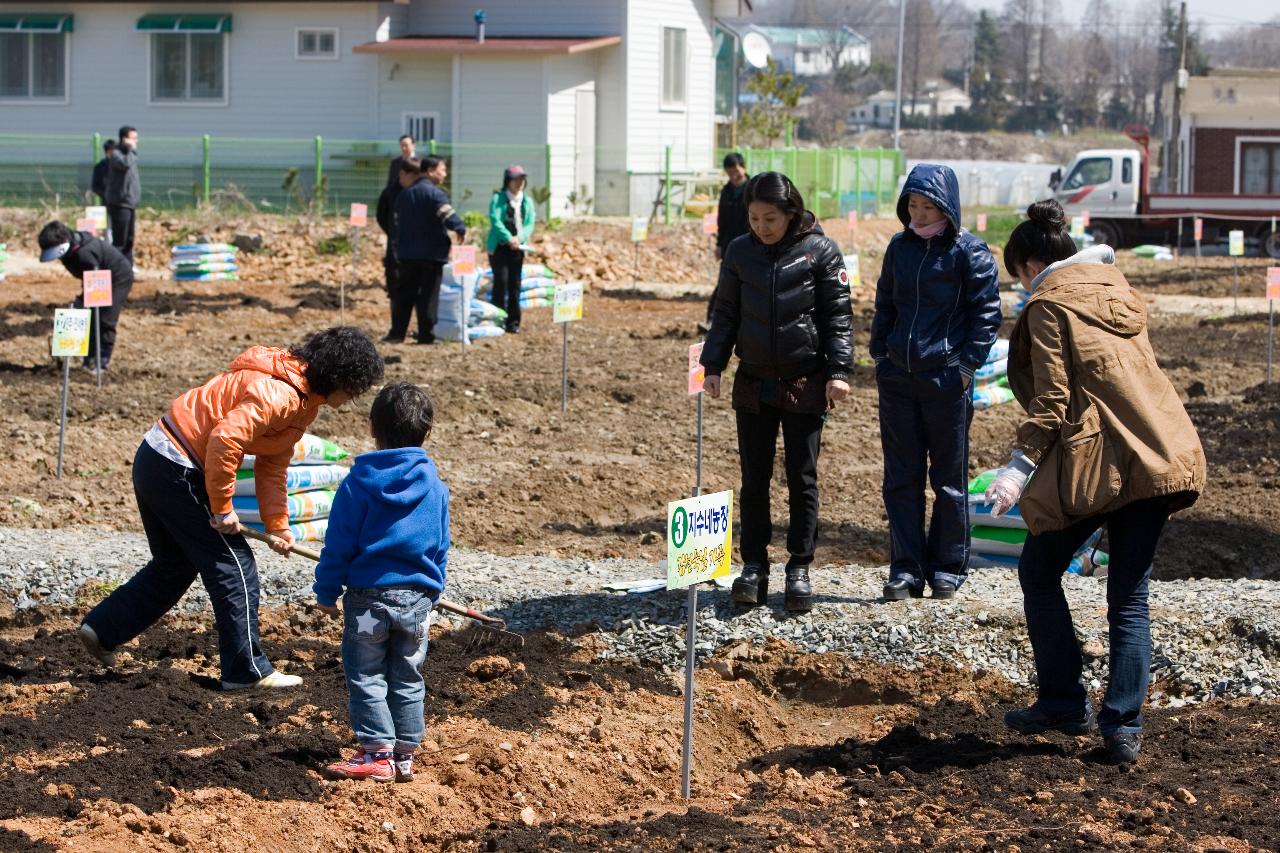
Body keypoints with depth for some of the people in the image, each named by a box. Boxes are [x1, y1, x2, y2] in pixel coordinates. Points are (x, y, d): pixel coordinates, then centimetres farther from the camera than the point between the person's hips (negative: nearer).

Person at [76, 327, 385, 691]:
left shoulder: (303, 399, 10)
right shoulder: (279, 394, -23)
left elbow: (272, 465, 15)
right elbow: (224, 440, -31)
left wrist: (278, 524, 8)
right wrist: (222, 508, -21)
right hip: (177, 470, -10)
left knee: (175, 565, 23)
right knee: (233, 565, -2)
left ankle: (102, 629, 28)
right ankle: (248, 670, 5)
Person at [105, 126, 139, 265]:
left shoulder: (128, 153, 17)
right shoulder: (116, 154, -12)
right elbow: (125, 163, -35)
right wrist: (132, 149, -19)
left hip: (130, 205, 9)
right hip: (120, 205, -9)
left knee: (128, 241, 13)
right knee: (119, 242, -8)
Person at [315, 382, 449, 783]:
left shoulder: (358, 483, -10)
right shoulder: (434, 487, 1)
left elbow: (339, 544, -8)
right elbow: (441, 549, 9)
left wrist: (327, 592, 2)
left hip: (368, 596, -4)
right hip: (417, 597, 4)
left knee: (366, 676, 5)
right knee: (407, 679, 13)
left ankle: (378, 753, 1)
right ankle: (405, 755, 15)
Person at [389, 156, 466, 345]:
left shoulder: (405, 194, 13)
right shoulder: (434, 193, -12)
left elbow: (397, 221, 19)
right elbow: (448, 215, -24)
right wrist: (461, 229, -8)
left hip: (407, 253, 6)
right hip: (431, 253, -6)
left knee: (404, 294, 10)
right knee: (428, 295, -1)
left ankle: (397, 333, 8)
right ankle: (426, 334, -1)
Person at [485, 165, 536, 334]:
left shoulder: (527, 202, 11)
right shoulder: (498, 199, -1)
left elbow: (530, 223, 2)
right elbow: (495, 220, -14)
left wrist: (519, 238, -17)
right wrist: (508, 238, -25)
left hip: (517, 248, 4)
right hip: (499, 246, -4)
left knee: (515, 284, 4)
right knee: (501, 281, -11)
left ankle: (513, 322, 8)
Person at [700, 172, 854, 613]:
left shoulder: (820, 252, -5)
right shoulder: (740, 252, 3)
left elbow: (838, 315, -3)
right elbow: (726, 313, 10)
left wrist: (838, 370, -10)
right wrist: (713, 365, 4)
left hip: (804, 383, -3)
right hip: (753, 382, 3)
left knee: (802, 478, 3)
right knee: (754, 480, 6)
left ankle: (799, 569, 9)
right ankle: (753, 567, 12)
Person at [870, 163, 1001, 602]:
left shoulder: (969, 251, -6)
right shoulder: (900, 246, 9)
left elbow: (987, 313, -5)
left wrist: (967, 365, -11)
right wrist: (879, 352, 10)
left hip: (946, 378, -5)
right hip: (897, 378, 5)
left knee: (949, 478, 5)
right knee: (901, 476, 5)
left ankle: (948, 567, 13)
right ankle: (905, 569, 10)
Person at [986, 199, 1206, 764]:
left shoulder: (1050, 303, -2)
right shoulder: (1119, 292, 19)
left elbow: (1053, 397, -11)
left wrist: (1021, 464, -15)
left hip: (1094, 461, -7)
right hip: (1159, 459, 7)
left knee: (1039, 574, 13)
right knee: (1130, 599, 9)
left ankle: (1065, 704, 13)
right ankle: (1124, 728, 3)